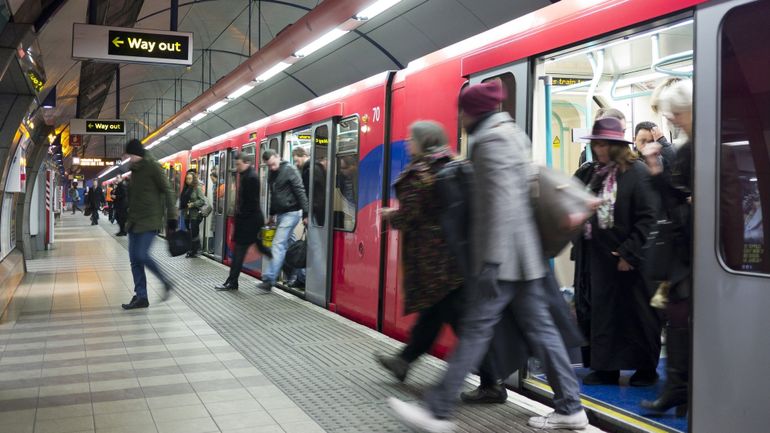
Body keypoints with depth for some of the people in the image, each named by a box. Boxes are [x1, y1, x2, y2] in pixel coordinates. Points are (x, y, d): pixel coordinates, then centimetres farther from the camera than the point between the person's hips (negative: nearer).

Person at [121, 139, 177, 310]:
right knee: (135, 259, 3)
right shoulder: (135, 169, 15)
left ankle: (165, 282, 6)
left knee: (142, 256, -16)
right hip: (135, 220, 8)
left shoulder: (152, 166, -7)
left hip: (150, 219, -8)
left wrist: (171, 217, -14)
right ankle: (141, 297, 8)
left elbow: (167, 191, -10)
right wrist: (129, 217, 21)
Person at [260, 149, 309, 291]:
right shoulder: (272, 174, 12)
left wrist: (305, 214, -17)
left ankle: (268, 279, -15)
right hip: (280, 214, 8)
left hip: (291, 213, -8)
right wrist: (272, 214, 26)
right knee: (286, 245, 11)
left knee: (278, 244, -13)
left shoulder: (289, 170, -12)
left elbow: (300, 192, -14)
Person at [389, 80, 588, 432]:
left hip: (503, 256, -10)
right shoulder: (512, 133, 20)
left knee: (475, 330, -8)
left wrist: (491, 259, -21)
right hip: (525, 254, 10)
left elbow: (501, 202, -20)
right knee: (538, 327, 11)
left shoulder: (491, 140, -10)